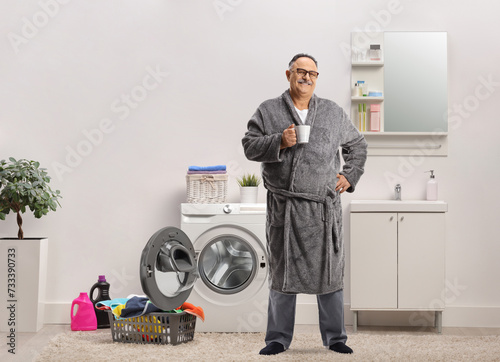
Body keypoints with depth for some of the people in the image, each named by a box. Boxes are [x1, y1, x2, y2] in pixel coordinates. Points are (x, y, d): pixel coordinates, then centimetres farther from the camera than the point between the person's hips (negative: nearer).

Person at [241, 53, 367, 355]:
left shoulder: (334, 112, 12)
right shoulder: (268, 111, 7)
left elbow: (358, 145, 22)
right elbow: (250, 146, 1)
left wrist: (350, 176, 10)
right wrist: (279, 142, -14)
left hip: (325, 208, 2)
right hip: (284, 208, -1)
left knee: (330, 272, 5)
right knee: (283, 272, 5)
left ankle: (335, 337, 17)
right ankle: (279, 338, 15)